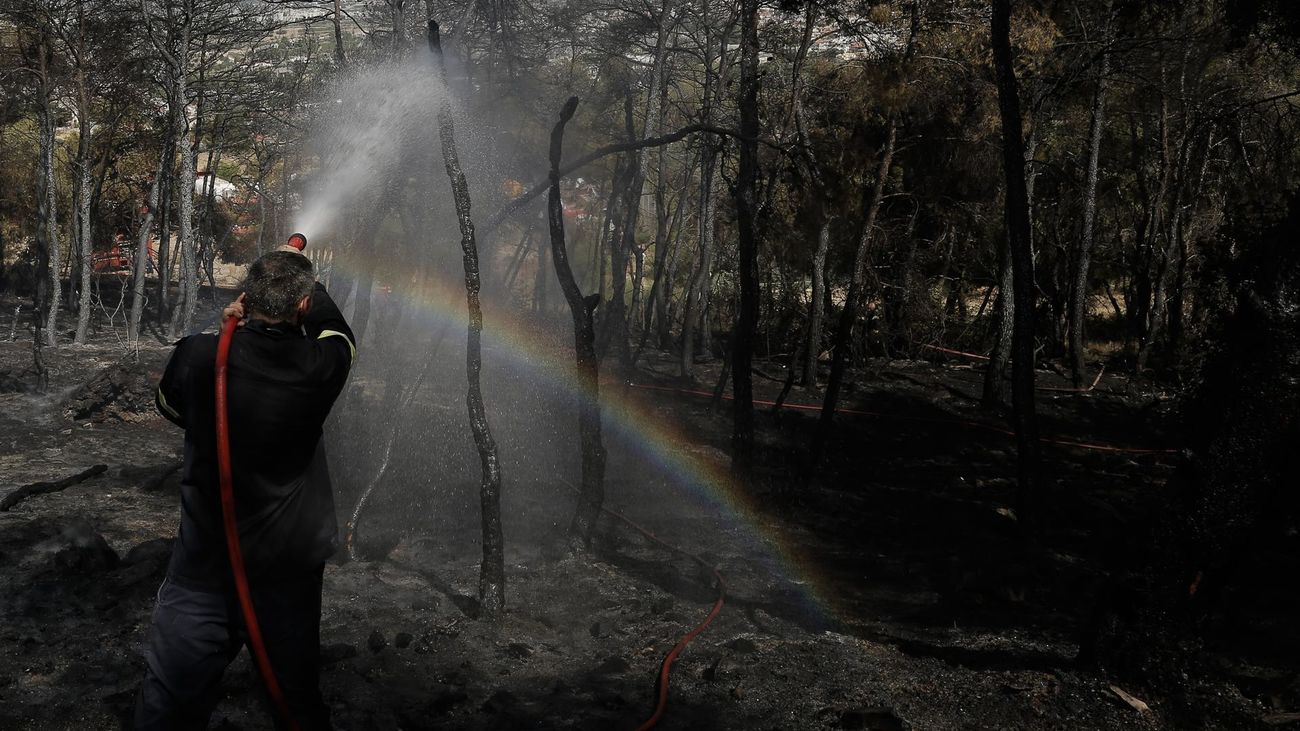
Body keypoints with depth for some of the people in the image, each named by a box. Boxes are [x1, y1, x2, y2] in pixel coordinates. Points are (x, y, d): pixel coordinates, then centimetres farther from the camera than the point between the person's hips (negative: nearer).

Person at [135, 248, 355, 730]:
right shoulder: (319, 368, -13)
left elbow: (171, 406, 8)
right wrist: (298, 268, 24)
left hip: (207, 553, -1)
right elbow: (337, 332, 12)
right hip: (291, 561, 1)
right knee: (297, 690, 18)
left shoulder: (198, 357, -15)